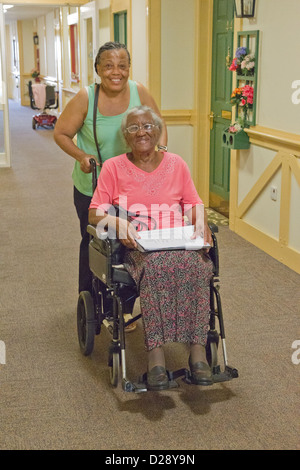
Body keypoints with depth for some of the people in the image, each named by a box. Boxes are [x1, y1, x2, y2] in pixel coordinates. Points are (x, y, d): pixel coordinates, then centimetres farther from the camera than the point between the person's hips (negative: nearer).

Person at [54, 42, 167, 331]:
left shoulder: (139, 93, -10)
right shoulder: (85, 98, -16)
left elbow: (158, 126, 4)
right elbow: (61, 133, -6)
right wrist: (81, 156, -21)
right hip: (91, 188, -1)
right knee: (92, 243, 15)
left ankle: (124, 307, 25)